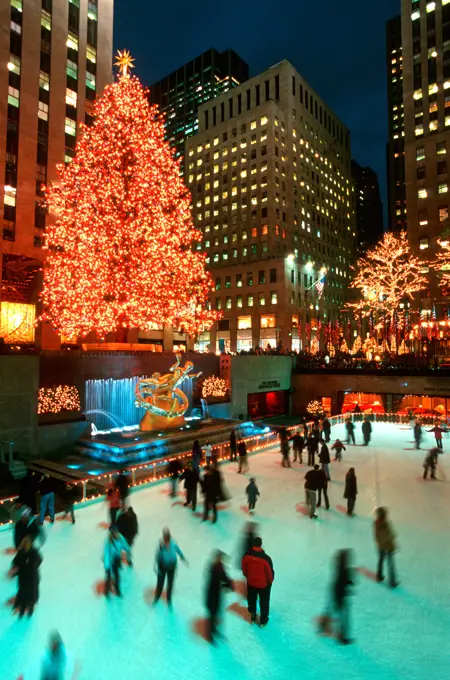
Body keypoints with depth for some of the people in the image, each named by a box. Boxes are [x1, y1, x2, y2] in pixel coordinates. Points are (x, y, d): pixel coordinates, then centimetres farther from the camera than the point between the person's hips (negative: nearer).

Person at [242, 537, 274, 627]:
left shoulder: (246, 555, -24)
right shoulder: (266, 558, -35)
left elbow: (244, 569, -7)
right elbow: (270, 572, -20)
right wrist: (271, 580, 2)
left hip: (251, 583, 3)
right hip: (264, 584, -2)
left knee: (251, 600, 28)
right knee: (264, 602, 23)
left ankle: (253, 616, 50)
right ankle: (263, 620, 41)